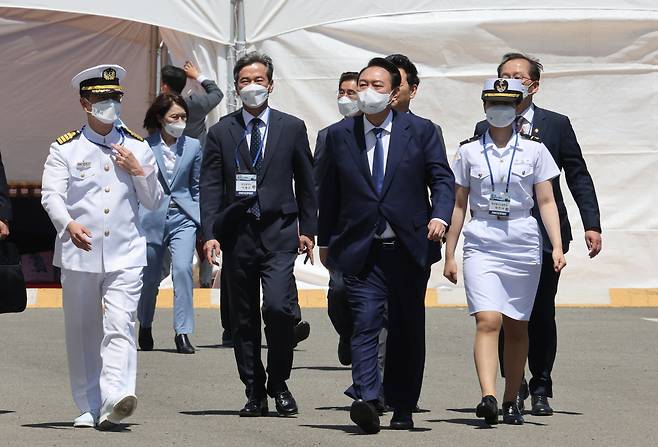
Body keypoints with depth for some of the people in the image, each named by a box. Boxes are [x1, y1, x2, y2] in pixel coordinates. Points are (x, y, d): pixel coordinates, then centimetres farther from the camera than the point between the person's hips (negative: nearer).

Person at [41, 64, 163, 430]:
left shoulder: (137, 148, 11)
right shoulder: (65, 149, 4)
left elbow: (154, 202, 14)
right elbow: (50, 195, -9)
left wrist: (138, 171, -4)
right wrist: (69, 224, -28)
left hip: (125, 254, 0)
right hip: (78, 255, 0)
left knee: (120, 326, -15)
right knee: (82, 332, 5)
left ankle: (115, 399, -28)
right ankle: (89, 408, 13)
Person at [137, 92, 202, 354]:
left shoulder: (193, 146, 5)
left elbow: (197, 187, 12)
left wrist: (199, 218, 4)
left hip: (182, 218, 1)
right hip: (151, 218, 0)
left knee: (183, 268, -20)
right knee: (149, 278, 10)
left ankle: (182, 333, -19)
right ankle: (145, 328, 35)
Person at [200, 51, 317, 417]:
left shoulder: (292, 128, 8)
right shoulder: (221, 132, 8)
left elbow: (306, 183, 11)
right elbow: (210, 187, 4)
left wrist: (307, 229, 6)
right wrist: (210, 233, -5)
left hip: (278, 233, -2)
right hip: (237, 234, 2)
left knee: (278, 308, -18)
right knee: (244, 319, 4)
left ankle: (279, 383, 0)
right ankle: (255, 393, 13)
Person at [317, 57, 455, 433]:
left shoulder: (420, 131, 3)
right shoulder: (339, 135, 6)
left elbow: (442, 178, 0)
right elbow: (329, 193, 13)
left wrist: (440, 216, -18)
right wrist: (325, 241, 14)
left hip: (410, 247, 1)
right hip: (361, 250, 0)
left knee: (407, 330, 7)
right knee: (366, 323, -15)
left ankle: (402, 407, 16)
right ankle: (367, 401, -26)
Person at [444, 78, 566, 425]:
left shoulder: (533, 150, 5)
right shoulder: (469, 151, 6)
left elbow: (546, 202, 4)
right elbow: (458, 205, 9)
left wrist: (557, 247, -7)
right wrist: (449, 254, 7)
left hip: (523, 243, 1)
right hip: (481, 243, -1)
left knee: (516, 328, 7)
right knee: (488, 321, -17)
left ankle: (511, 402, 18)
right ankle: (488, 398, -29)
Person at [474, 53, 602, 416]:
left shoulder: (556, 125, 6)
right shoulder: (485, 130, 7)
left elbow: (578, 177, 5)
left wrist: (592, 225, -3)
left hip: (545, 233, 0)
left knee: (542, 313, 0)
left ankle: (540, 389, 11)